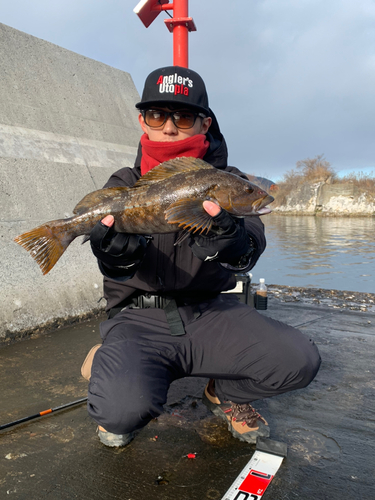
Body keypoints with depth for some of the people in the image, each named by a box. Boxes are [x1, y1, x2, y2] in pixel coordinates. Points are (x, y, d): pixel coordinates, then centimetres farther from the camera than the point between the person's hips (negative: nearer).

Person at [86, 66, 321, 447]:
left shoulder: (228, 181, 4)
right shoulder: (124, 185, 3)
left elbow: (252, 241, -14)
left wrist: (234, 245, -39)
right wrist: (116, 256, -38)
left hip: (209, 310, 2)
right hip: (140, 317, -1)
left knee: (299, 360, -20)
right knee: (124, 408, -30)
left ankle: (223, 394, 12)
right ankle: (117, 400, 10)